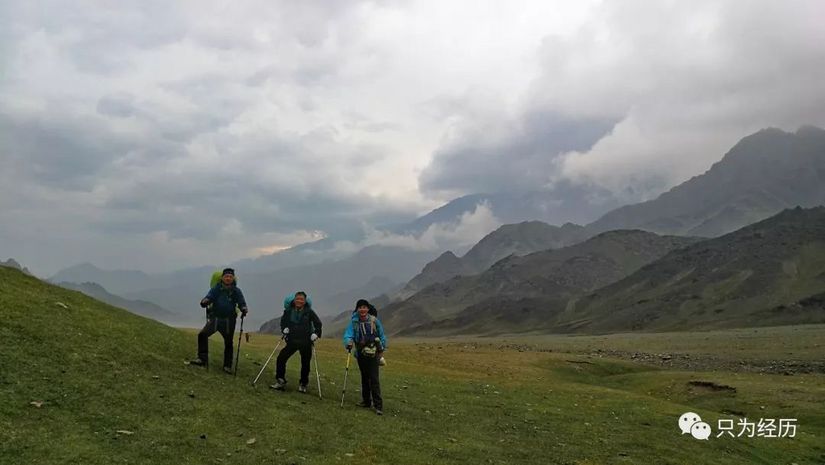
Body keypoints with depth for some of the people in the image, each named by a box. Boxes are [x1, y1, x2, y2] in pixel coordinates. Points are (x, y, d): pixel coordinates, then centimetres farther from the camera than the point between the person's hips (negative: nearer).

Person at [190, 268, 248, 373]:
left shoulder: (236, 291, -1)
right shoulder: (216, 289, -3)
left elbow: (242, 303, 1)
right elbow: (208, 298, -10)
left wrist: (244, 309, -22)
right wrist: (204, 302, -34)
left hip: (229, 321, 1)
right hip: (215, 318, -1)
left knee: (228, 343, 9)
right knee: (202, 334, -22)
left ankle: (227, 366, 22)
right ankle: (203, 358, -16)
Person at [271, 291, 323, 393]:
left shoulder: (309, 312, -7)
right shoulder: (289, 311, -2)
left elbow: (318, 323, 3)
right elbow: (283, 321, 15)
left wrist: (316, 333, -10)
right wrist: (284, 329, -2)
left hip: (306, 342, -1)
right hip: (292, 341, 2)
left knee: (305, 364, 6)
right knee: (281, 359, -11)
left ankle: (303, 385, 25)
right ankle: (280, 381, 1)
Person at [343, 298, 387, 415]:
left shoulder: (374, 321, -6)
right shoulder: (354, 322, -2)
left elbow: (382, 335, 5)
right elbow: (348, 334, -13)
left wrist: (382, 347, 5)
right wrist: (348, 342, -33)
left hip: (373, 353, -3)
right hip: (360, 353, 3)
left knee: (374, 378, -9)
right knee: (364, 378, 15)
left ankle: (378, 405, -10)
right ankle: (366, 401, 27)